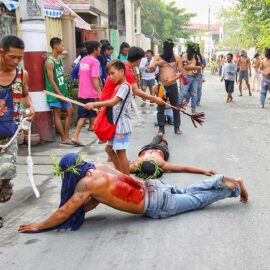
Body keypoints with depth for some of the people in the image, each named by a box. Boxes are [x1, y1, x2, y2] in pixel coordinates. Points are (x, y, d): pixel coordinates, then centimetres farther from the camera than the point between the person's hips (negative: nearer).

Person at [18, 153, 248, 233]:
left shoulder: (86, 183, -20)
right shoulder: (98, 167, 3)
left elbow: (64, 213, -16)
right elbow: (94, 200, 17)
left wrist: (38, 226, -7)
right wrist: (86, 204, 3)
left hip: (155, 206, -6)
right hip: (153, 188, 6)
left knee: (196, 200, 9)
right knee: (189, 192, 23)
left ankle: (232, 186, 16)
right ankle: (223, 182, 24)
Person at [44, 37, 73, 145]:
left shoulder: (60, 58, 11)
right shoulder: (49, 62, -15)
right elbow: (51, 80, -17)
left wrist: (64, 91, 14)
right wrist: (59, 94, -17)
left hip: (63, 91, 9)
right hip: (55, 92, -9)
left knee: (70, 112, 9)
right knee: (57, 114, 0)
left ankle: (66, 136, 16)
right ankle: (64, 138, 5)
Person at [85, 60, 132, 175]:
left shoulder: (125, 86, -15)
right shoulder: (118, 87, 15)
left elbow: (113, 102, -26)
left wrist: (95, 104, -26)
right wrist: (100, 106, 6)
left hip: (122, 125, -10)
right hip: (116, 124, 10)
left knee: (120, 152, -6)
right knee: (109, 148, 17)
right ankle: (120, 173, 27)